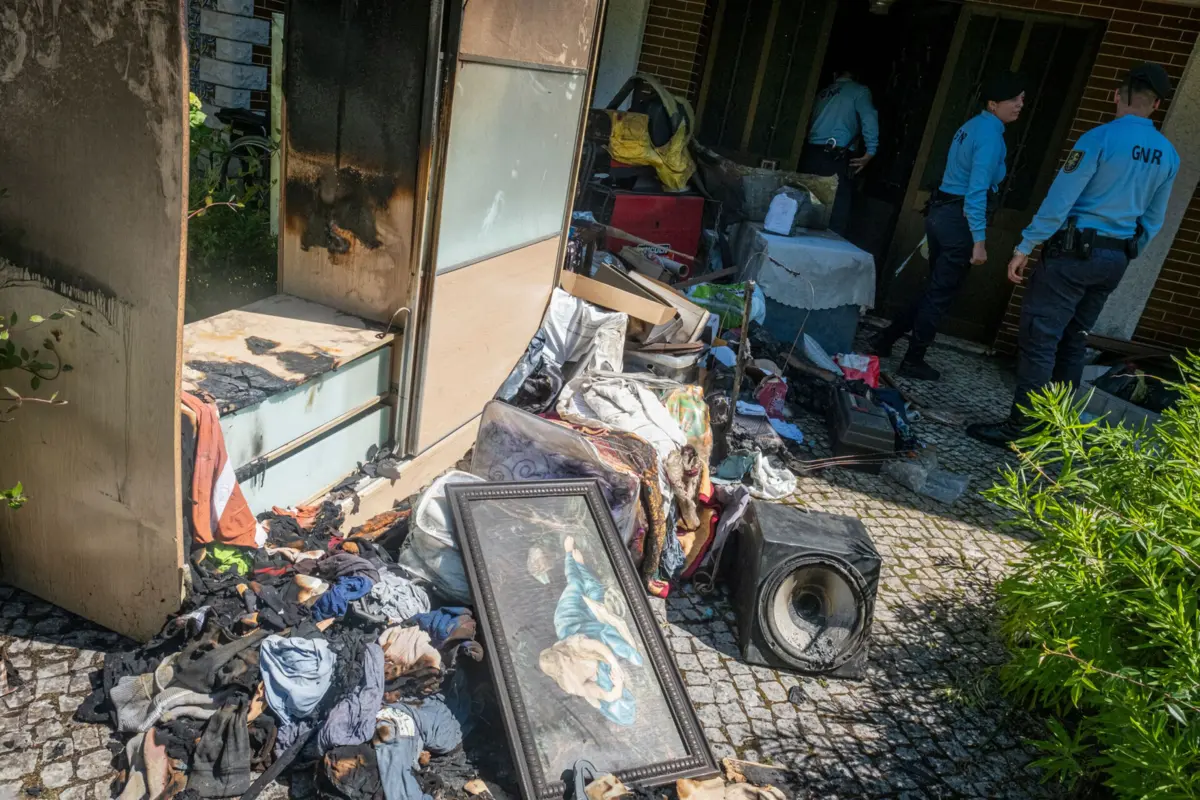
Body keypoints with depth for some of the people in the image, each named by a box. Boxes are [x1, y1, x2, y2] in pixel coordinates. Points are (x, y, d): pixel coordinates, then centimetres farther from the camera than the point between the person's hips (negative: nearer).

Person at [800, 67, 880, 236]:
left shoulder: (823, 93, 23)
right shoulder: (859, 91, 7)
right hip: (835, 157, -6)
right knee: (837, 212, -7)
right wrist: (871, 151, -8)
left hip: (811, 153, 6)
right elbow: (869, 118, -7)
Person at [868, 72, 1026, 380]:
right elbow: (976, 190, -22)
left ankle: (886, 339, 22)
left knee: (936, 289, 19)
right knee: (941, 294, 2)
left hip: (940, 212, 9)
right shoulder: (991, 135, -15)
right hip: (959, 219, -9)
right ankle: (913, 361, 11)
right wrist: (979, 240, -22)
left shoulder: (973, 125, 14)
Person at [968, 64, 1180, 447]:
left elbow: (1059, 200, -16)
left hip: (1075, 251, -7)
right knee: (1072, 340, 16)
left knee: (1039, 338, -6)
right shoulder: (1168, 155, 9)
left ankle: (1017, 427, -6)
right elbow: (1153, 221, 15)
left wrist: (1024, 248, -11)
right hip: (1115, 259, 7)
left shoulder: (1100, 138, -12)